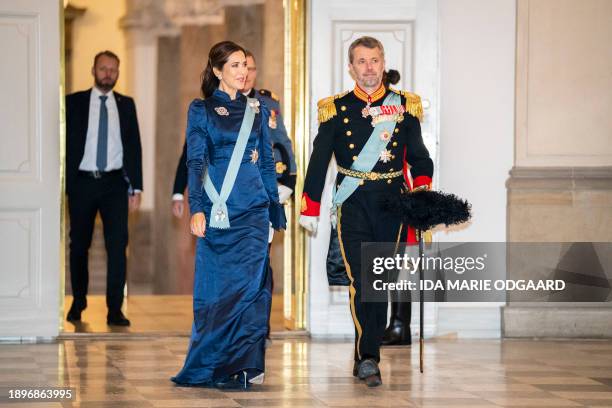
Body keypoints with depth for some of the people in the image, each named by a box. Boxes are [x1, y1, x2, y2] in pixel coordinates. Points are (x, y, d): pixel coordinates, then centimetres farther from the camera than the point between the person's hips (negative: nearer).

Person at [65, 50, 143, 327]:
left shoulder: (126, 105, 9)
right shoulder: (74, 102, 4)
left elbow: (134, 146, 9)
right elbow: (66, 143, 2)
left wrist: (136, 187, 2)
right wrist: (64, 184, -4)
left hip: (115, 182, 1)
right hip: (82, 182, 0)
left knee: (118, 245, -8)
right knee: (79, 246, 7)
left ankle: (115, 309, -6)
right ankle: (78, 302, 24)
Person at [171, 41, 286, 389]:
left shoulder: (257, 110, 13)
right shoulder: (201, 109, 3)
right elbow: (196, 161, -5)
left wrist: (276, 209, 15)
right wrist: (197, 208, -16)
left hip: (253, 208, 2)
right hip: (217, 209, -2)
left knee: (249, 280, -9)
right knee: (217, 284, -1)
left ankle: (247, 365, -7)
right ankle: (215, 365, 9)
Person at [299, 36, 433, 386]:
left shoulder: (404, 106, 8)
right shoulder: (336, 110, 5)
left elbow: (419, 158, 11)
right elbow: (319, 163, 8)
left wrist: (422, 192, -6)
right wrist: (310, 210, 5)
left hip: (392, 205, 2)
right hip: (353, 206, -2)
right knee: (361, 283, -14)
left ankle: (366, 358, 15)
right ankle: (369, 358, -15)